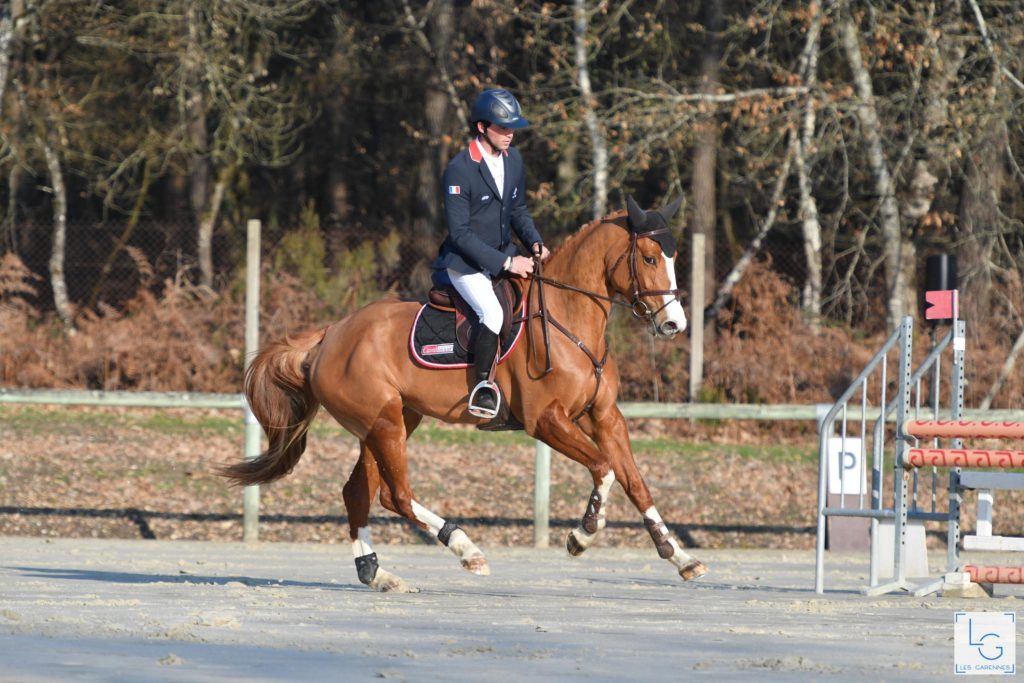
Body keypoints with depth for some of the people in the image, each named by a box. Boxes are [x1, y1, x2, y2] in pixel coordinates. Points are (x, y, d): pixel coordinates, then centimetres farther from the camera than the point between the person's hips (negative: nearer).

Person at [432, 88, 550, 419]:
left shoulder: (513, 159, 5)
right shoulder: (459, 170, -18)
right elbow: (460, 233, -20)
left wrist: (535, 242, -2)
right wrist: (505, 263, -23)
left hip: (505, 255, 8)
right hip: (466, 263, -8)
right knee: (493, 313, -30)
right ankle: (483, 387, -16)